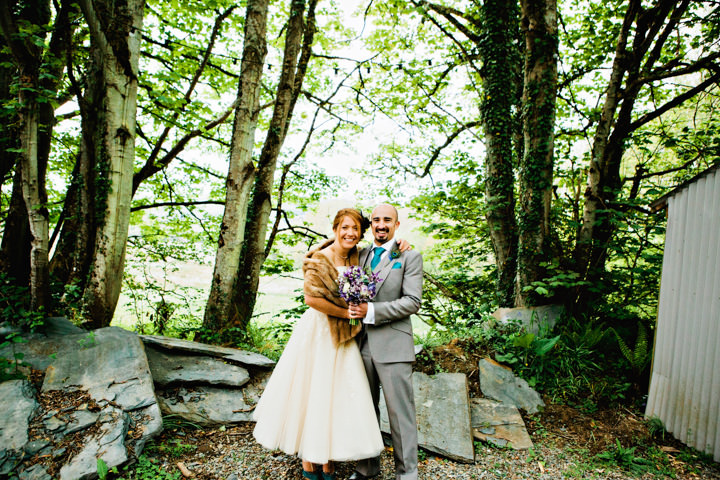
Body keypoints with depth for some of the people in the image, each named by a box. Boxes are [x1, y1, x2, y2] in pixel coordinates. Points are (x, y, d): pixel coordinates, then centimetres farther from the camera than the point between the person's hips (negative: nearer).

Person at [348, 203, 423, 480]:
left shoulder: (410, 257, 0)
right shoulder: (360, 255, 14)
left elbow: (412, 302, -10)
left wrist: (371, 311, -17)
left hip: (393, 346, -4)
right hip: (361, 344, 5)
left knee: (400, 412, 4)